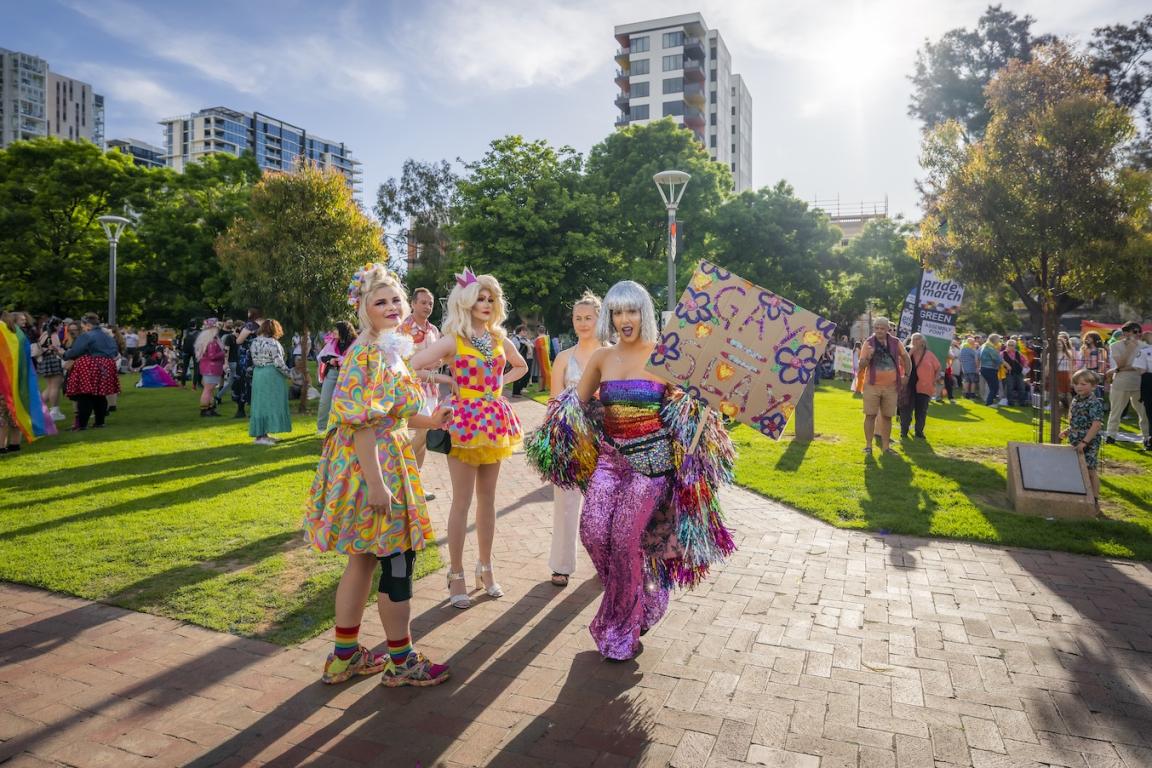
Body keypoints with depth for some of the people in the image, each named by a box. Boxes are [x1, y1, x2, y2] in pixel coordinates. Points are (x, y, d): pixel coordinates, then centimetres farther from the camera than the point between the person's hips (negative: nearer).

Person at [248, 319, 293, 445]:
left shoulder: (255, 341, 7)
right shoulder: (273, 343, -15)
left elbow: (254, 360, 11)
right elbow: (279, 363, -18)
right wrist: (289, 374, -5)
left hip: (258, 376, 7)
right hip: (272, 376, -7)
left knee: (261, 404, 12)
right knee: (271, 404, -2)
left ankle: (261, 434, 19)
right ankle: (261, 436, -3)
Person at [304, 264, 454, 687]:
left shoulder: (388, 350, 12)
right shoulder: (369, 354, -18)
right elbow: (361, 422, -23)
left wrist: (428, 421, 15)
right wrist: (376, 483, -25)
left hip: (386, 461, 10)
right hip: (374, 465, -10)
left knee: (363, 559, 17)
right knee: (397, 563, 2)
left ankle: (345, 655, 30)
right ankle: (402, 661, 19)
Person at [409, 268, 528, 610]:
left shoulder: (500, 340, 8)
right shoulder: (453, 340, -6)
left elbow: (521, 367, 26)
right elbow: (412, 367, -11)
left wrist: (499, 382, 10)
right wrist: (448, 380, -6)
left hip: (494, 421, 5)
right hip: (465, 420, -5)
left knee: (487, 498, 11)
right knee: (462, 500, -1)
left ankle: (486, 569, 23)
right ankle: (456, 575, 10)